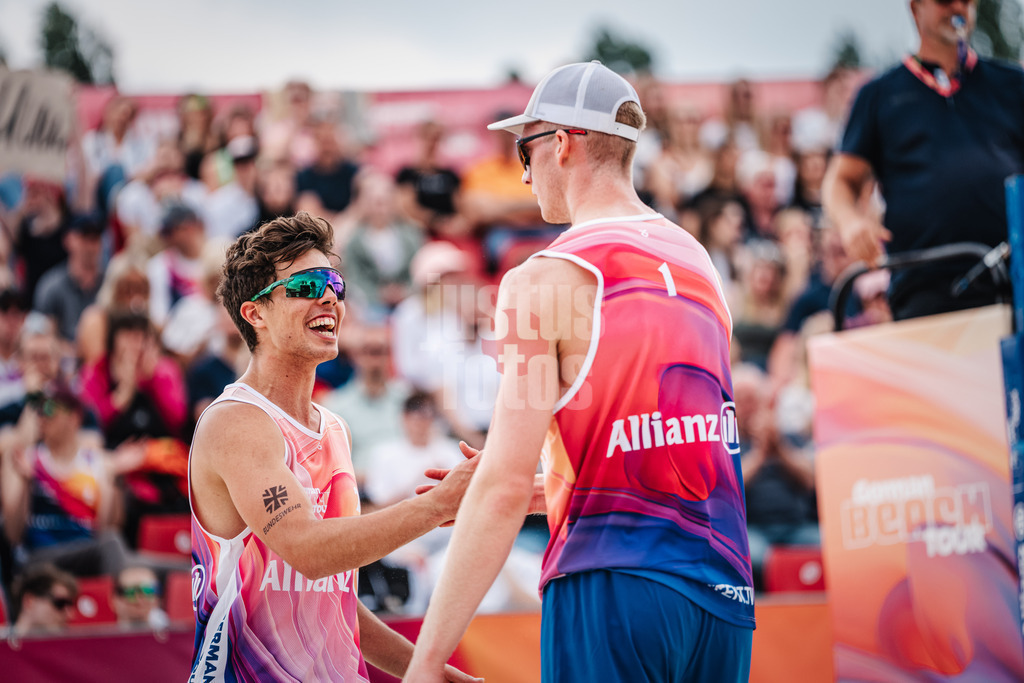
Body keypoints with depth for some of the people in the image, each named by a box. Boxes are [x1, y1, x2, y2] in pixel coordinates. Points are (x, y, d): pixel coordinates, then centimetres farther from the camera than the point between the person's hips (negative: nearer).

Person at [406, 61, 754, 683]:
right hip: (723, 595, 6)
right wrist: (547, 492, 28)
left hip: (611, 584, -6)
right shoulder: (698, 263, 14)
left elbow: (504, 488, -14)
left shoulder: (547, 281, -7)